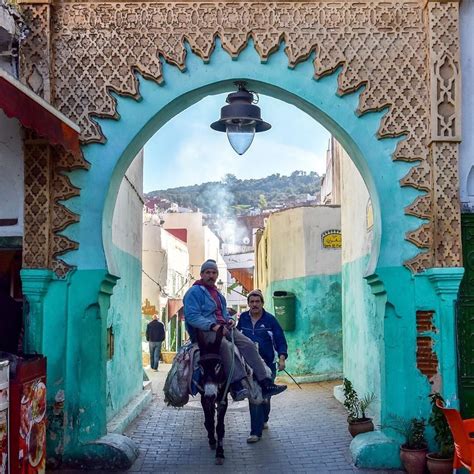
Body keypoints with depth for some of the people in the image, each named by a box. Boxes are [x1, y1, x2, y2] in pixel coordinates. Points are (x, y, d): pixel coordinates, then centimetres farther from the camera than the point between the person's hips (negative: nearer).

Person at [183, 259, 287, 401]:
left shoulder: (218, 293, 26)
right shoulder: (194, 292, -1)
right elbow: (192, 316, -13)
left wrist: (230, 319, 8)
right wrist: (213, 326, -22)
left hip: (222, 327, 8)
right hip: (204, 331, -8)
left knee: (247, 343, -14)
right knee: (226, 345, -37)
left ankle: (265, 384, -18)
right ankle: (237, 386, -45)